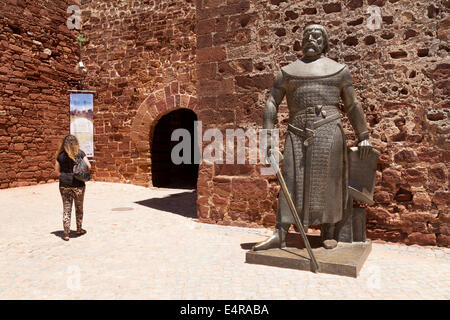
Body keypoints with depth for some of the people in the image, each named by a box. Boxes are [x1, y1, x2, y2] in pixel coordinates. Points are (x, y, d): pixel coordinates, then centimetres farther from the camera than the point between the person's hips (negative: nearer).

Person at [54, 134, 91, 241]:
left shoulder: (60, 155, -1)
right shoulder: (80, 153, -6)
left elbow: (57, 170, 4)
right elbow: (88, 166, -5)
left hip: (64, 185, 1)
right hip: (78, 184, -1)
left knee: (66, 209, 7)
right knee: (79, 208, 15)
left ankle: (66, 233, 7)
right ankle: (79, 229, 28)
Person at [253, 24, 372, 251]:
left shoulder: (337, 70, 13)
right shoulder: (288, 71, 14)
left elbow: (352, 106, 13)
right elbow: (272, 103, 8)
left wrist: (363, 136, 9)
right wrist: (268, 135, -3)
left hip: (328, 131, 0)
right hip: (298, 133, 1)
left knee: (328, 181, 2)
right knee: (292, 181, -2)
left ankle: (328, 232, 17)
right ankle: (279, 235, -2)